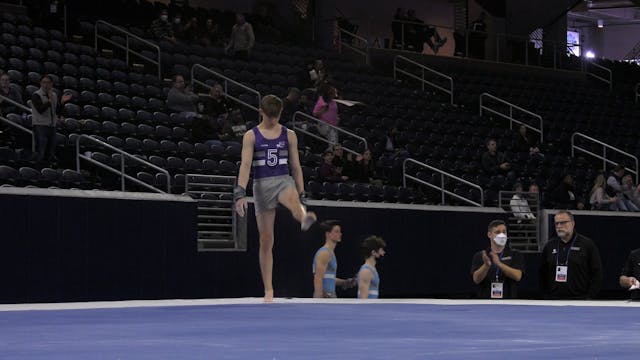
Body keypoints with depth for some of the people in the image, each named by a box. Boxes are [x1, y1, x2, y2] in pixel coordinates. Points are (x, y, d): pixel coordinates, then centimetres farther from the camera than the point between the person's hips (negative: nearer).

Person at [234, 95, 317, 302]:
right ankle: (268, 290, 6)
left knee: (292, 199, -40)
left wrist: (301, 194, 7)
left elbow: (295, 166, 10)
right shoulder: (251, 136, 2)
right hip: (261, 184, 0)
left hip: (284, 181, 0)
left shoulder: (289, 135, 8)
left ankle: (305, 219, -74)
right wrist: (240, 193, -19)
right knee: (266, 240, 1)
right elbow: (246, 165, -7)